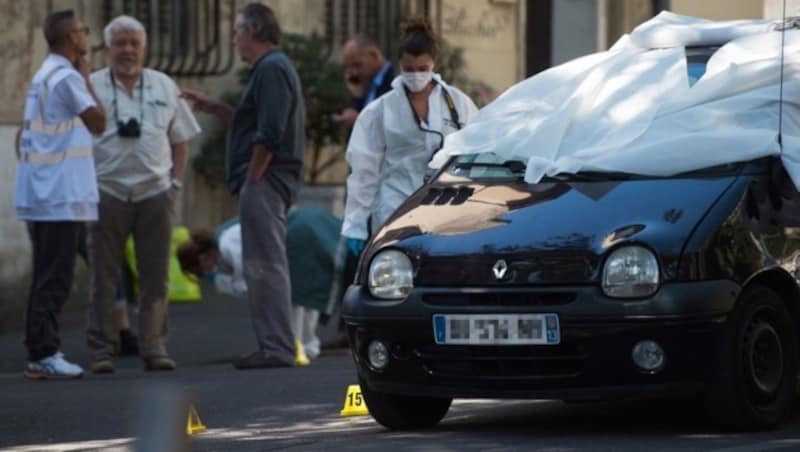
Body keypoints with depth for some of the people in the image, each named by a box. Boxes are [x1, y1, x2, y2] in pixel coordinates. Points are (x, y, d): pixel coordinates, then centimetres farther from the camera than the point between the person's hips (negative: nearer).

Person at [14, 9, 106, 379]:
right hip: (61, 196, -9)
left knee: (46, 278, 12)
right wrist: (86, 77, -2)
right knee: (54, 280, -7)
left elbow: (23, 135, 19)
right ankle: (44, 356, -7)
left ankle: (40, 353, 15)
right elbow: (98, 122, -10)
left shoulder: (42, 77, 16)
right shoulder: (67, 78, -13)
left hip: (38, 195, 9)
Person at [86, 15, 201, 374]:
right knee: (104, 277, 0)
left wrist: (175, 181, 6)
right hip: (108, 193, -3)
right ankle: (102, 351, 4)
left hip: (155, 193, 3)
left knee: (155, 277, 3)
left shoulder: (164, 87, 11)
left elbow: (181, 139, 16)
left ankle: (154, 348, 9)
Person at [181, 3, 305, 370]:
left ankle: (276, 348, -11)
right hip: (267, 182, 11)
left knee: (265, 265, -10)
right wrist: (215, 108, 23)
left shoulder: (272, 70, -13)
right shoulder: (271, 68, 20)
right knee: (264, 266, 13)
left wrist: (253, 179, -16)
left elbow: (269, 135, -21)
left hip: (263, 181, -11)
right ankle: (274, 346, 15)